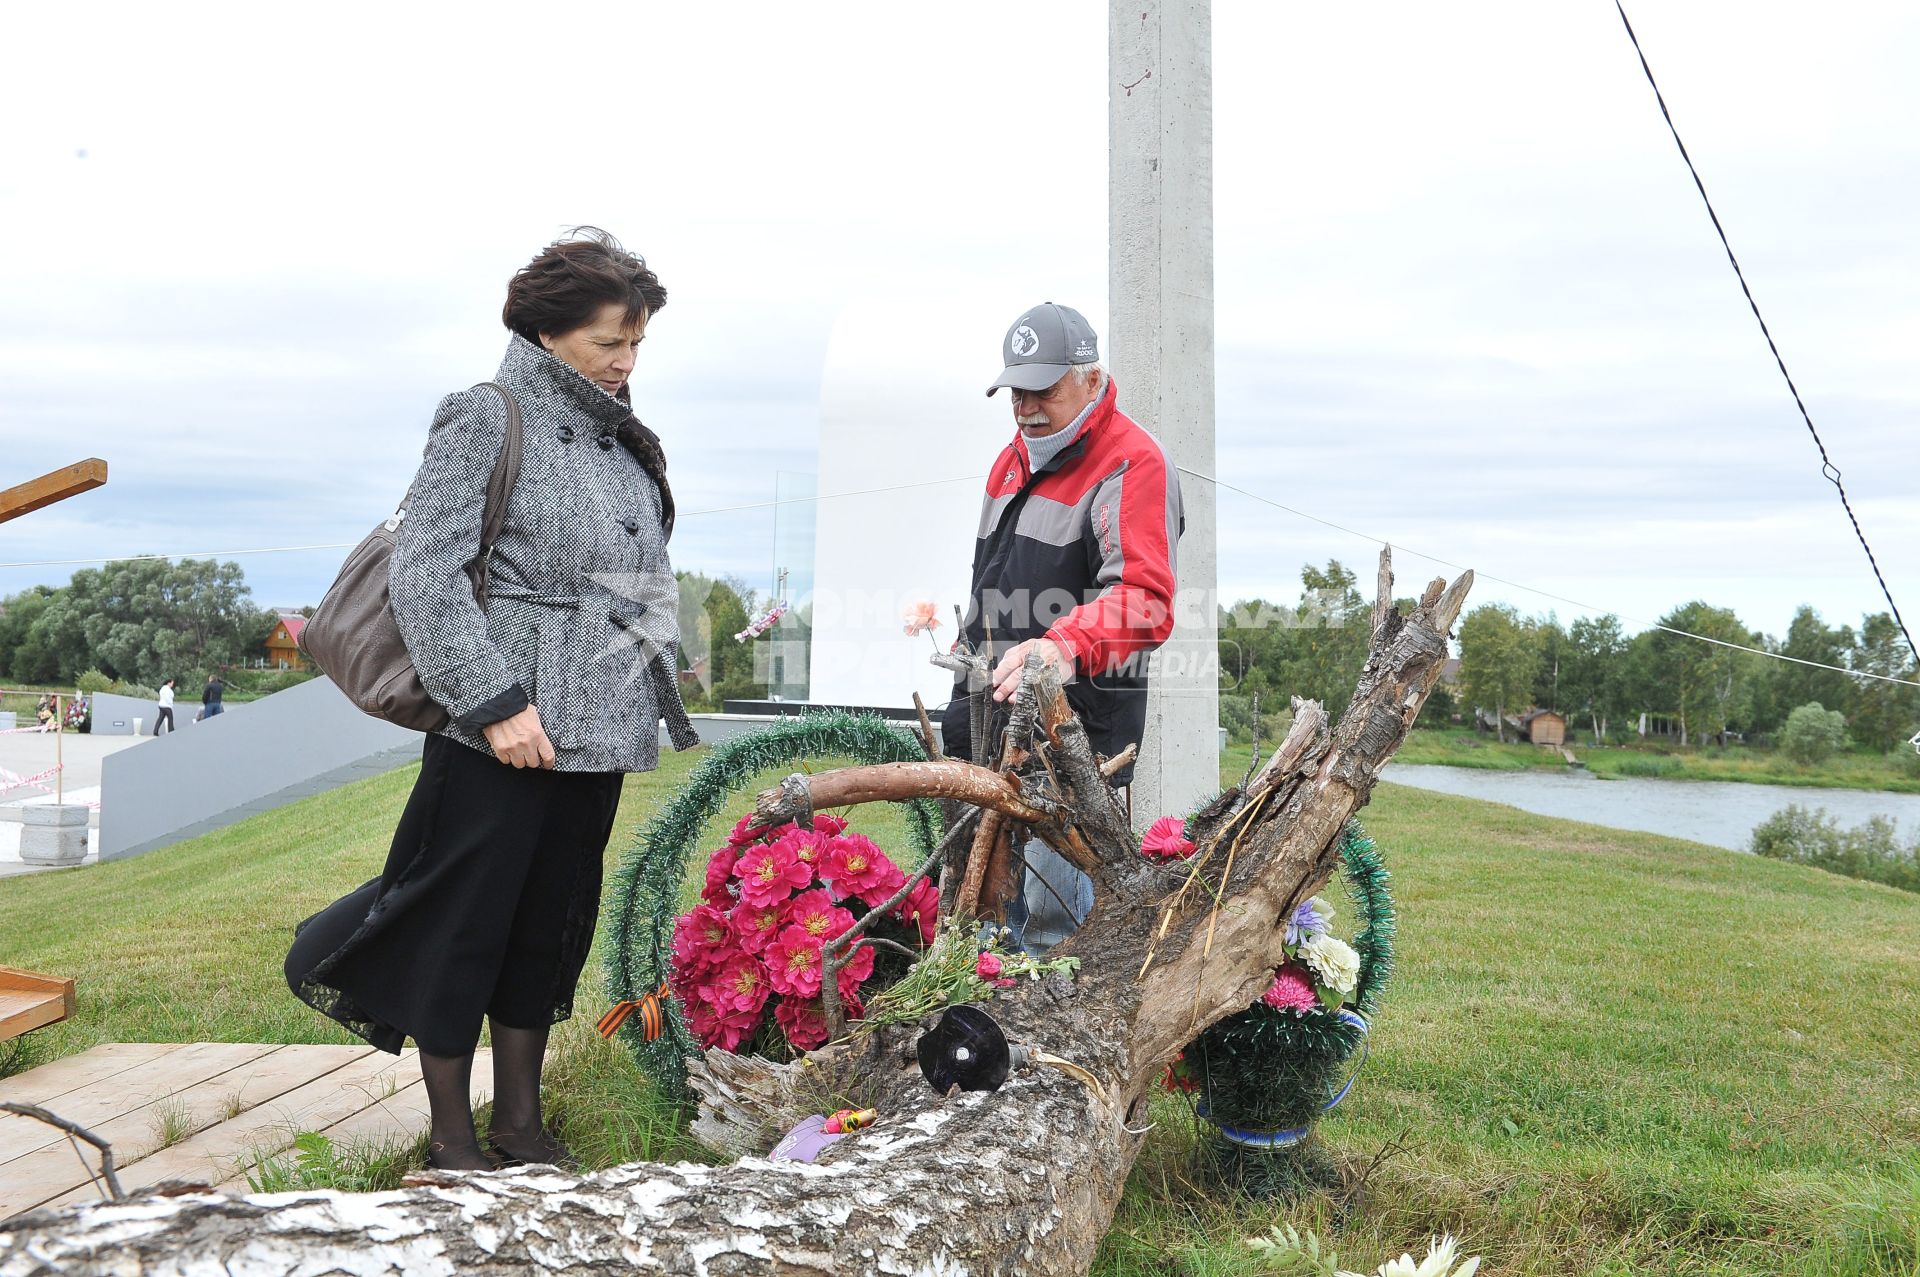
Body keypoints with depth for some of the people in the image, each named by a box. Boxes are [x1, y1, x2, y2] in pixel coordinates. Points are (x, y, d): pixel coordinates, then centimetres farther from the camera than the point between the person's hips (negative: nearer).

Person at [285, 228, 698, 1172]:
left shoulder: (622, 442, 15)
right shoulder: (487, 420, -6)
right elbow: (423, 572, -13)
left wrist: (652, 689, 14)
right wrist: (495, 701, -18)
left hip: (598, 731, 7)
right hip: (501, 736, -7)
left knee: (550, 926, 15)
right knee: (463, 924, 4)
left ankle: (519, 1120, 28)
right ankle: (451, 1136, 19)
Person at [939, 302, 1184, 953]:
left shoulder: (1133, 465, -11)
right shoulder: (1012, 462, 17)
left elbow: (1143, 599, -25)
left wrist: (1064, 646, -42)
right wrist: (963, 705, 26)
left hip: (1081, 725, -9)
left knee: (1048, 911, -12)